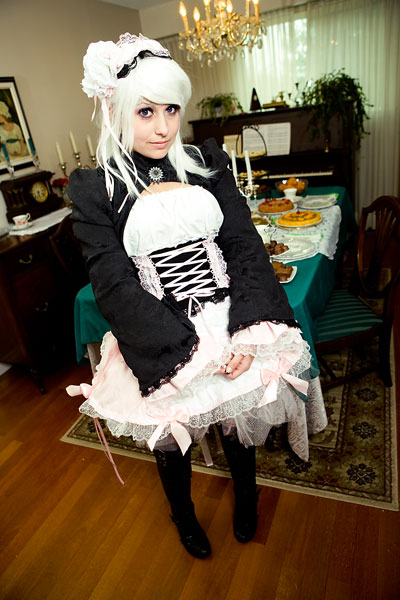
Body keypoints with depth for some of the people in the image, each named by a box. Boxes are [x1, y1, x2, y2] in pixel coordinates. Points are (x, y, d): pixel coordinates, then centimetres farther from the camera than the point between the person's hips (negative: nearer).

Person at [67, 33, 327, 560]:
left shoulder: (208, 164, -1)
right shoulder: (95, 189, -9)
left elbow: (246, 246, -5)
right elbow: (115, 287, -14)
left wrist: (245, 333, -18)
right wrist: (194, 350, -20)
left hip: (234, 330, 3)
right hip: (162, 347, -2)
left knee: (240, 426, 22)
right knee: (172, 440, 21)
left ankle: (246, 502, 58)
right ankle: (184, 517, 56)